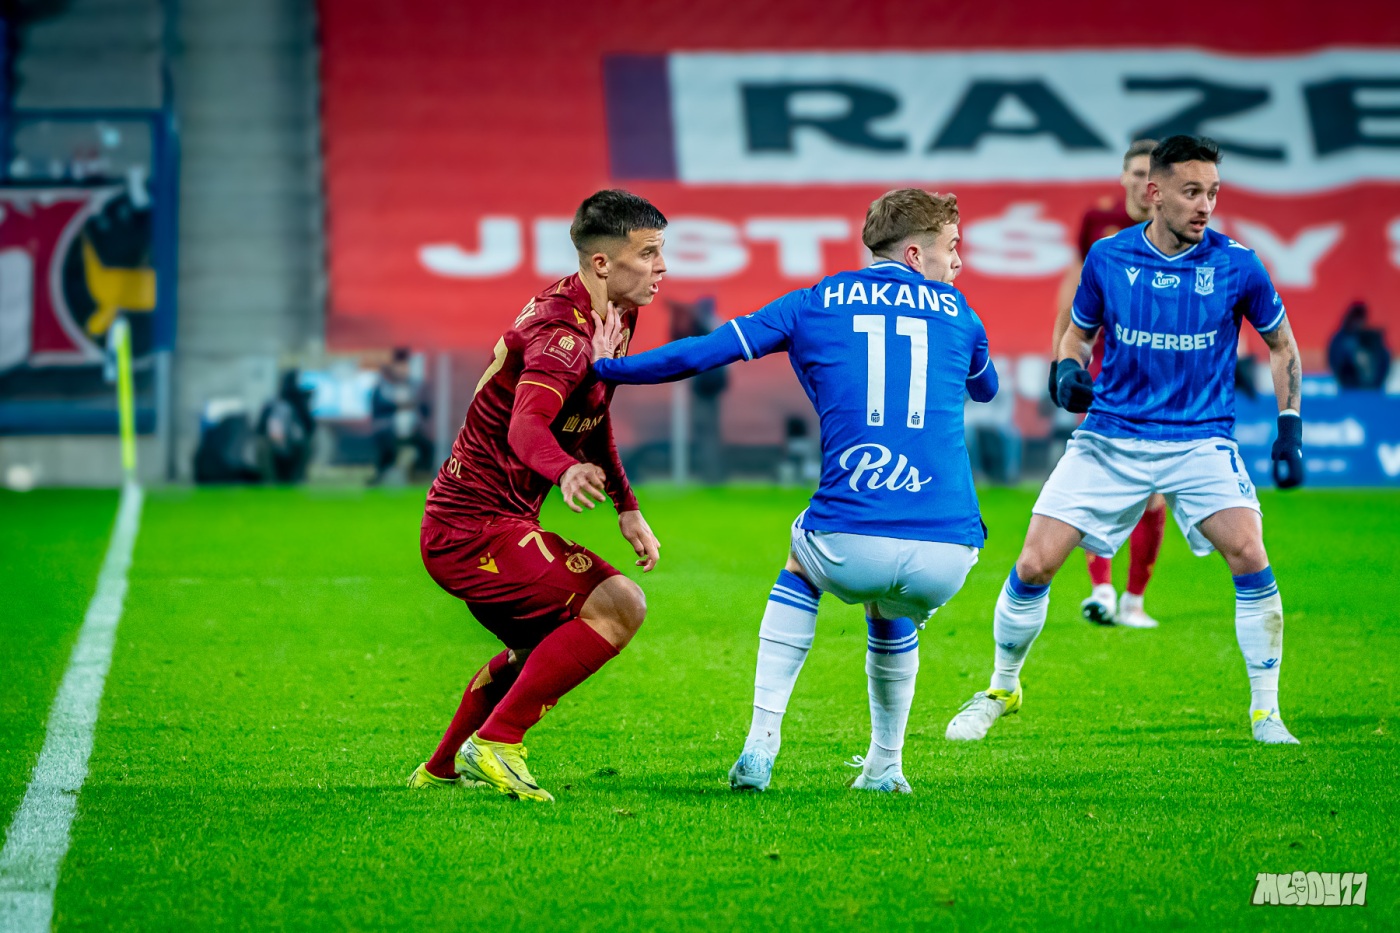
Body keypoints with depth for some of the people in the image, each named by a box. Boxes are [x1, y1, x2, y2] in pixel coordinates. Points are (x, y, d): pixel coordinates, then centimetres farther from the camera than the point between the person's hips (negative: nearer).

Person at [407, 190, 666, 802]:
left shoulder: (615, 317, 9)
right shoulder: (563, 334, -23)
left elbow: (594, 418, 26)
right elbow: (526, 425, -41)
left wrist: (628, 509, 23)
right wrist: (566, 471, -62)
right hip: (476, 528, -11)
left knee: (545, 647, 30)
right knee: (617, 607, -23)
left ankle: (442, 769, 42)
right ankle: (494, 743, -17)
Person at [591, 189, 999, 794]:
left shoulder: (815, 304, 12)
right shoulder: (956, 313, 17)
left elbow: (701, 354, 9)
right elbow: (986, 388, 38)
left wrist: (607, 367, 20)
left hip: (850, 546, -1)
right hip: (949, 552, 1)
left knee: (802, 563, 34)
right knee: (892, 616, 37)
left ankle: (761, 744, 21)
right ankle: (885, 766, 39)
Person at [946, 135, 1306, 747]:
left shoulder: (1236, 265, -7)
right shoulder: (1107, 259, -3)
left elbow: (1281, 344, 8)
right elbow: (1078, 333, 13)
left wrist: (1289, 428, 1)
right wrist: (1068, 370, -9)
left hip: (1200, 440, -1)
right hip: (1111, 438, 1)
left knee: (1249, 555, -23)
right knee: (1034, 564, -6)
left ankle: (1265, 712, -7)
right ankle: (1001, 690, 20)